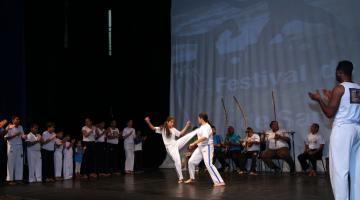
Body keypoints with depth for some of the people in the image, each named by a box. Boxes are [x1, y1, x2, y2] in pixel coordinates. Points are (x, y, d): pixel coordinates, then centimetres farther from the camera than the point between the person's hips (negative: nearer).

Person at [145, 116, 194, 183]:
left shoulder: (173, 129, 10)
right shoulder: (162, 129, -3)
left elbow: (181, 134, 18)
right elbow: (153, 128, -7)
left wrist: (186, 126, 10)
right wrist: (148, 122, -24)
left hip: (176, 144, 5)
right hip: (170, 147, -4)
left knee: (188, 136, -10)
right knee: (177, 161, -8)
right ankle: (180, 178, 1)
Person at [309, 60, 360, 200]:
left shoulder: (339, 88, -9)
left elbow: (330, 113, -10)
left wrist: (319, 99, 5)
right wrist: (331, 98, 30)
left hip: (342, 129, -7)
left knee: (339, 169, -7)